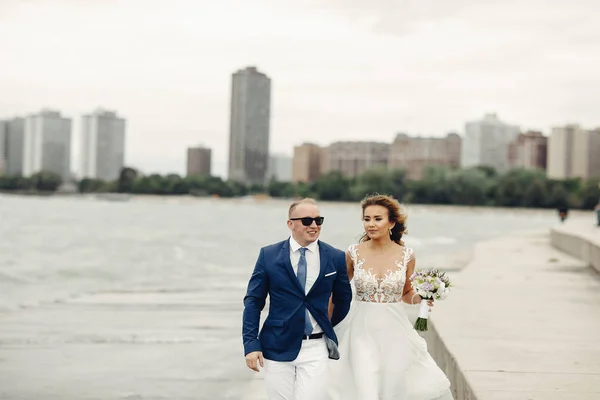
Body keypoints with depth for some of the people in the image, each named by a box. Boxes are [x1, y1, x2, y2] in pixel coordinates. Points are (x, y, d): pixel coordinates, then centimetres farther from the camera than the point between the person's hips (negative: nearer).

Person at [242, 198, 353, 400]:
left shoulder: (336, 258, 1)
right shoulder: (268, 255, -1)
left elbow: (343, 300, 16)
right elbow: (253, 301, 0)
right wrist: (251, 344, -7)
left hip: (316, 348, 0)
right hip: (277, 347, 0)